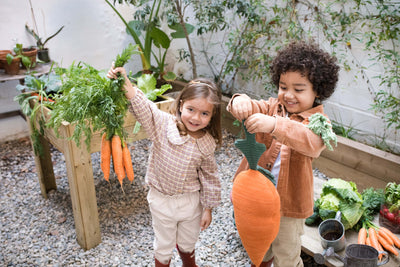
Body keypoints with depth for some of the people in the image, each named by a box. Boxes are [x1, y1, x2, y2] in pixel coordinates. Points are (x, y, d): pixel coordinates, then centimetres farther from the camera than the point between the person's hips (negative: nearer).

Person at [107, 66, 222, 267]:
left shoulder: (207, 144, -13)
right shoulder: (163, 124, -21)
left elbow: (209, 177, -3)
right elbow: (142, 107, -35)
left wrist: (208, 208, 3)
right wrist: (125, 82, -52)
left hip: (191, 200, 3)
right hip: (162, 200, -2)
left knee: (188, 243, 28)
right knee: (164, 245, 20)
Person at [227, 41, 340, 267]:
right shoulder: (273, 107, -3)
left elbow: (312, 142, -39)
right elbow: (254, 108, -21)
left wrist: (274, 125, -54)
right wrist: (240, 101, -46)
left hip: (289, 203, -4)